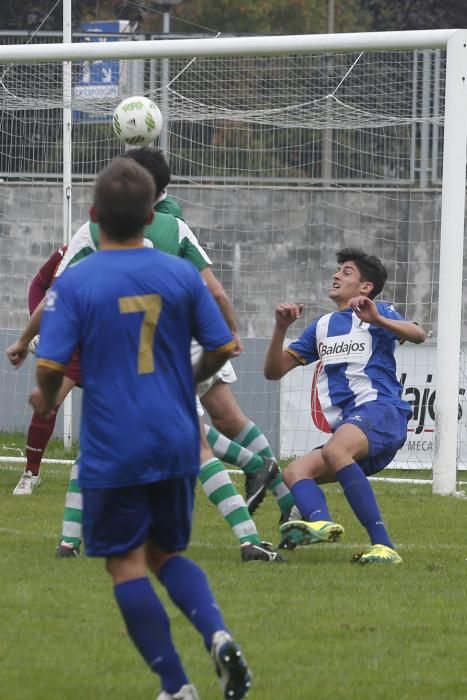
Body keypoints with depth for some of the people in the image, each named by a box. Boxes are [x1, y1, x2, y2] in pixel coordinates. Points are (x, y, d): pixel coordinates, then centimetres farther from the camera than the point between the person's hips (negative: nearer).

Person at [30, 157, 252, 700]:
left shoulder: (74, 283, -10)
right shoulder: (182, 275, -1)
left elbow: (50, 365, -15)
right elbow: (221, 348, 4)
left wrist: (46, 400, 8)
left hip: (111, 451, -4)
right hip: (176, 445, 4)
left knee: (126, 563, 5)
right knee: (166, 553, 19)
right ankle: (218, 636, -7)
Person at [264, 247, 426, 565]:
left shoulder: (378, 313, 9)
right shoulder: (322, 326, 27)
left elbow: (418, 335, -11)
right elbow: (274, 370, 24)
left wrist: (378, 319, -27)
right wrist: (281, 328, 7)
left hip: (380, 410, -8)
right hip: (347, 427, 8)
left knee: (335, 451, -35)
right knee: (295, 473, -12)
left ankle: (383, 545, -41)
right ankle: (320, 522, -45)